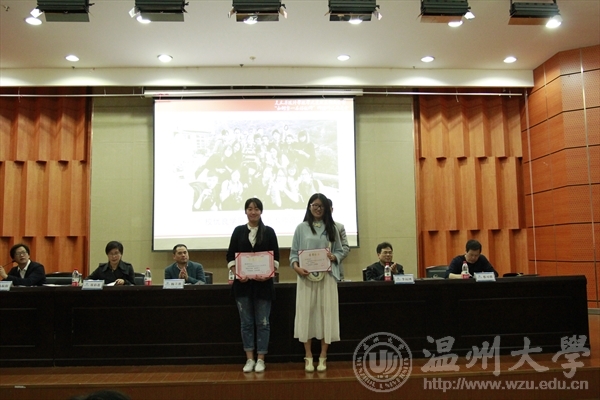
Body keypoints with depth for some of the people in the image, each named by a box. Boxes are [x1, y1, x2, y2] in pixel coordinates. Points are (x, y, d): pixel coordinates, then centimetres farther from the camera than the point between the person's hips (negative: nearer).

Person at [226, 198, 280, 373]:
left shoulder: (269, 232, 4)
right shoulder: (238, 231, 7)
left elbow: (276, 257, 2)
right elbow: (230, 256, 5)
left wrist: (268, 273, -14)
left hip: (263, 283, -1)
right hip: (243, 283, 1)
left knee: (262, 322, 3)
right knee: (246, 322, 7)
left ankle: (260, 359, 14)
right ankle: (249, 359, 16)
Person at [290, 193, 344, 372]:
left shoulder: (332, 228, 9)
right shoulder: (301, 228, 5)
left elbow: (340, 251, 10)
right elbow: (293, 253, 3)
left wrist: (333, 257, -11)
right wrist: (296, 267, -14)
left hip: (327, 277, 1)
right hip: (306, 276, -1)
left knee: (326, 313, 2)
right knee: (306, 313, 0)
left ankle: (323, 357, 12)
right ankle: (308, 357, 10)